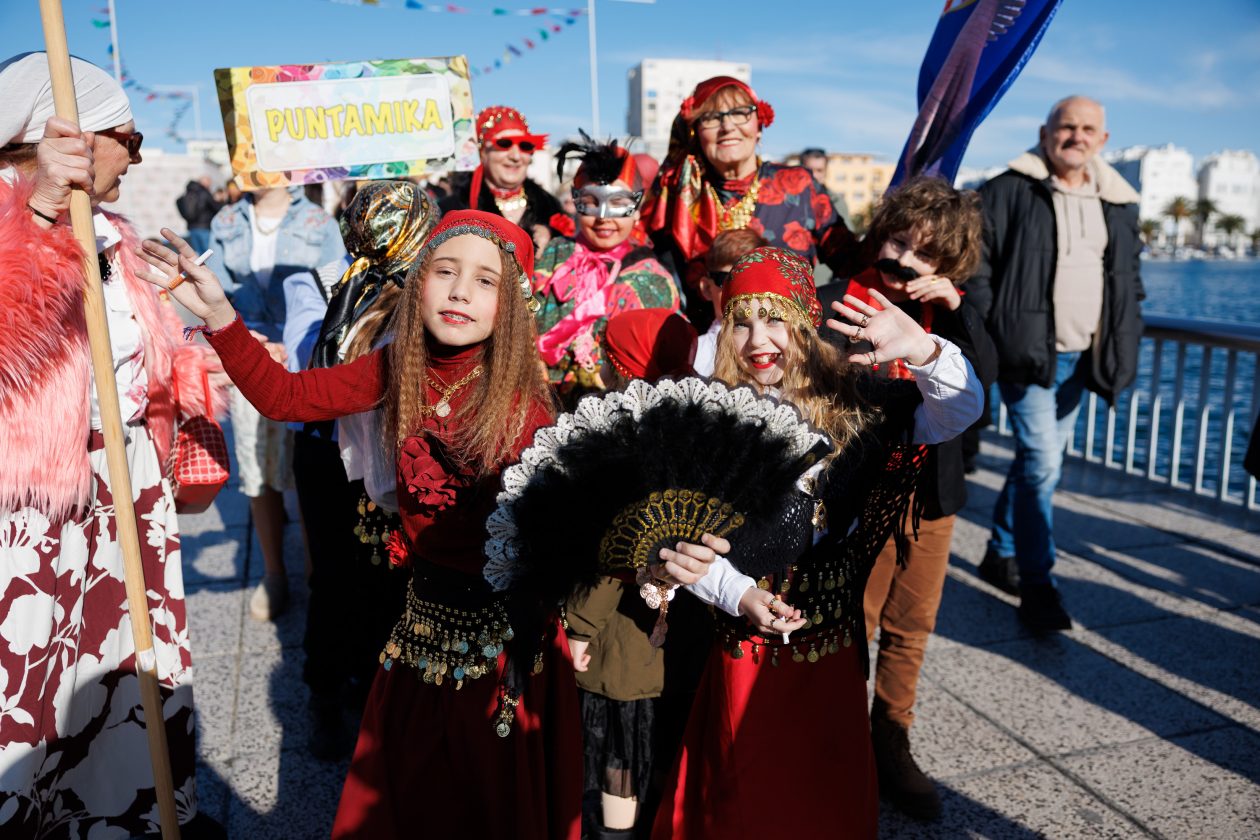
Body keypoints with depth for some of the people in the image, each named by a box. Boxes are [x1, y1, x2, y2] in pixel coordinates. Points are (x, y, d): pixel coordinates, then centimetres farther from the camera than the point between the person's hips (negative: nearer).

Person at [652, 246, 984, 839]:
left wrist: (920, 350, -27)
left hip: (833, 650, 2)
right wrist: (738, 594, -17)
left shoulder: (849, 404, -4)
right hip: (745, 650, -1)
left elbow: (960, 411, -9)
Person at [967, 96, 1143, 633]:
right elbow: (976, 265, -8)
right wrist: (988, 340, -16)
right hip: (1027, 353, -6)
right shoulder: (1009, 191, -4)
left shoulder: (1118, 204, 14)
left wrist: (1124, 348, 10)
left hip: (1079, 358, 6)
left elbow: (1129, 281, 20)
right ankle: (1037, 585, -1)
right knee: (1042, 462, -11)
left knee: (1039, 461, 14)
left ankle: (1002, 555, 30)